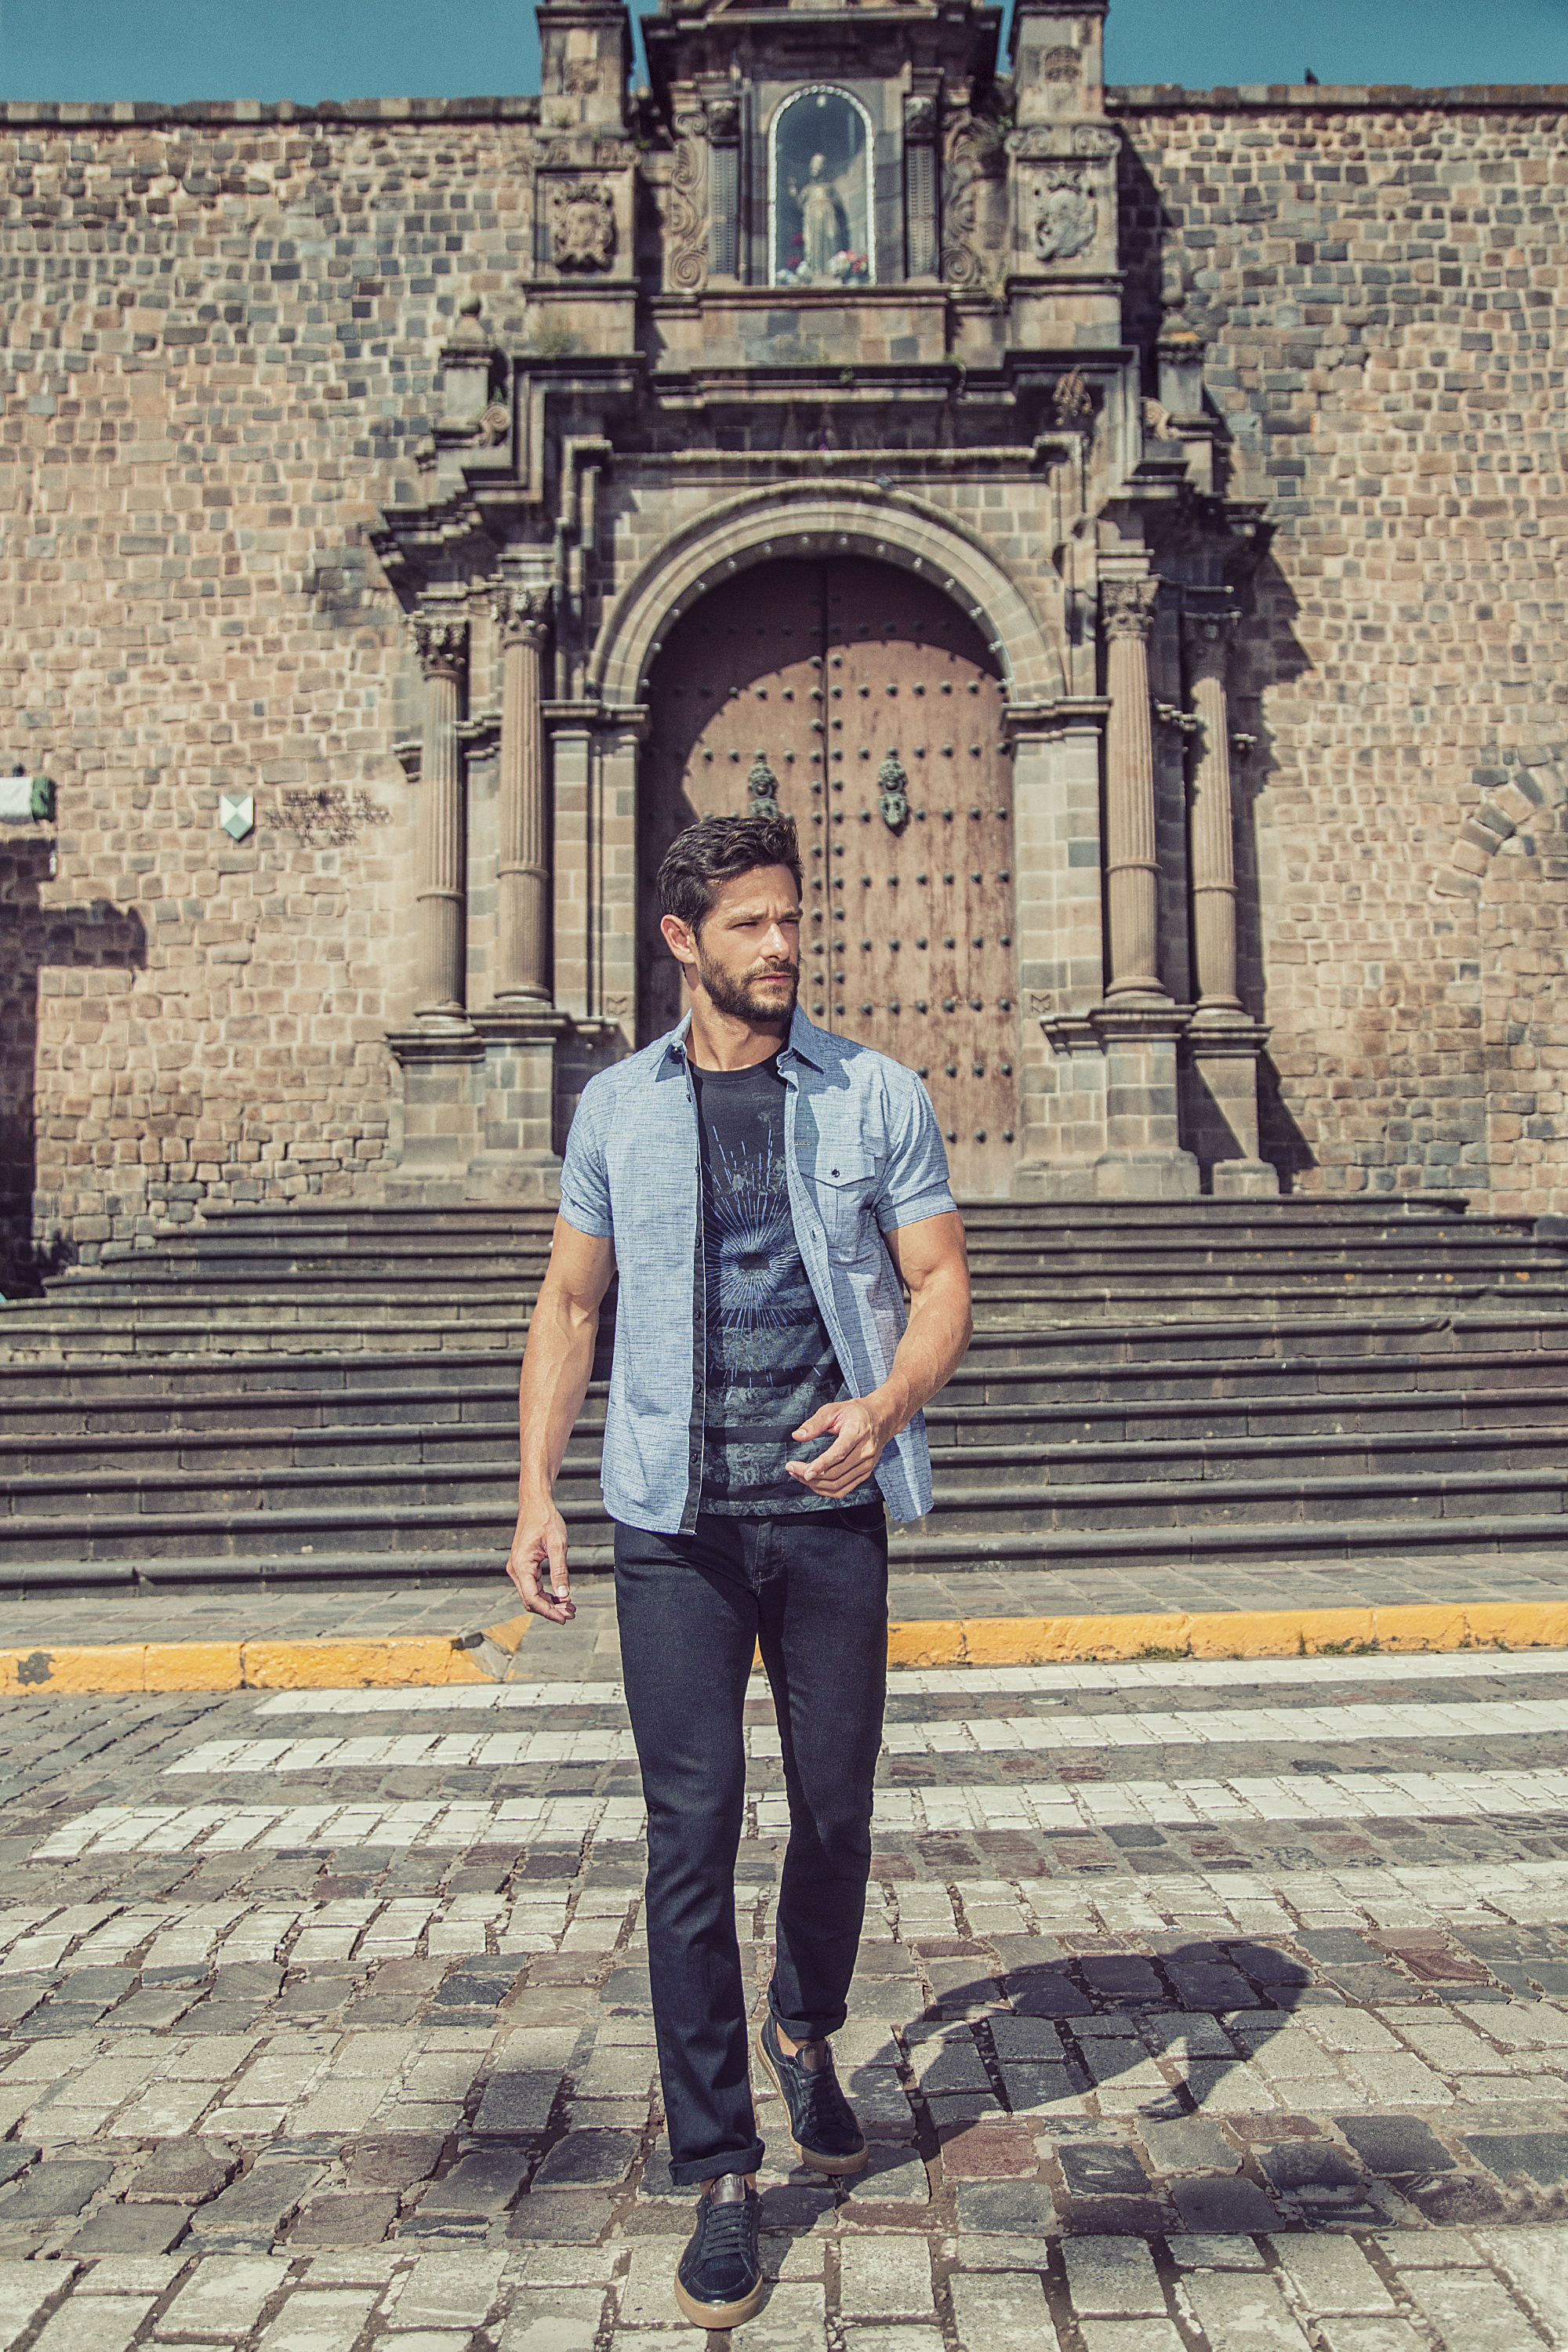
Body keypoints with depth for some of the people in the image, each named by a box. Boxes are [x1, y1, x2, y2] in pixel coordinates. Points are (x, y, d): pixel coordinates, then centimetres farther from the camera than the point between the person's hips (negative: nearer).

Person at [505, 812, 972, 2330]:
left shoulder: (876, 1096, 2)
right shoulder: (617, 1107, 6)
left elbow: (941, 1285, 1)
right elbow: (570, 1304, 10)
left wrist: (885, 1408, -20)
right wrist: (535, 1492, 2)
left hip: (831, 1512, 1)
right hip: (674, 1519, 0)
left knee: (836, 1812, 12)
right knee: (691, 1832, -2)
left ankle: (806, 2031, 42)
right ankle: (718, 2178, 11)